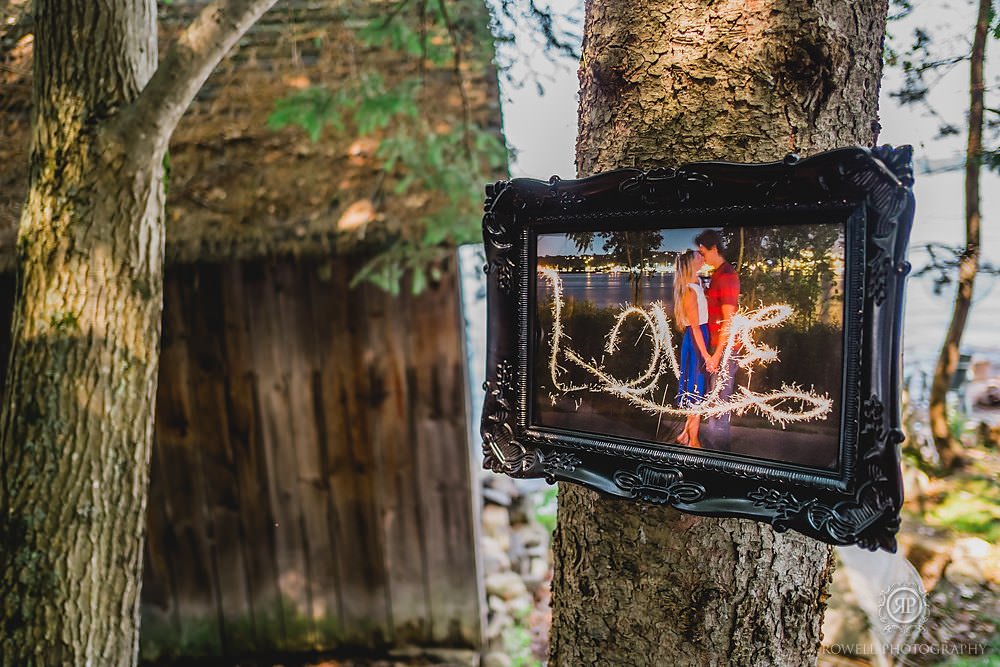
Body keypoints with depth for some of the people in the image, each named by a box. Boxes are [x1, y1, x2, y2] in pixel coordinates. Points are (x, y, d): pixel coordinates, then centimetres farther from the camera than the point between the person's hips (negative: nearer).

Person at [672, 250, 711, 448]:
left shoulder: (696, 284, 9)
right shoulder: (690, 292, -19)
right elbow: (695, 326, -20)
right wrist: (706, 355, -19)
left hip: (699, 341, 9)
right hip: (695, 342, -9)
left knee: (694, 391, 17)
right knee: (696, 393, 0)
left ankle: (686, 434, 29)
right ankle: (693, 441, 11)